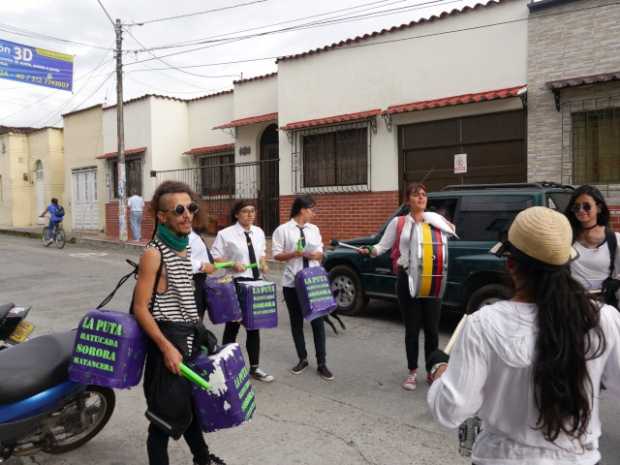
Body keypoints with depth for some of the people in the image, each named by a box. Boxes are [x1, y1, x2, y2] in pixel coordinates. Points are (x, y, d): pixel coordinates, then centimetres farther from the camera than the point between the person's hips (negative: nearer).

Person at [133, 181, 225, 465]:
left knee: (191, 400, 23)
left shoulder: (186, 246, 6)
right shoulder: (154, 253, -17)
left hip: (191, 335, 8)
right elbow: (140, 308, -18)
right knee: (166, 410, 2)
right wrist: (166, 347, -24)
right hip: (167, 336, -8)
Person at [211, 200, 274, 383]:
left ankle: (254, 367, 25)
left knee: (254, 326, 12)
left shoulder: (259, 232, 7)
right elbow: (215, 257, -8)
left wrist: (263, 264, -1)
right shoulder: (226, 234, -10)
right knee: (233, 326, 8)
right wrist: (233, 265, -21)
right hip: (235, 283, -5)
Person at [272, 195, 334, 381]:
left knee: (318, 321, 1)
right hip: (292, 282, -2)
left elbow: (320, 253, 12)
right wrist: (294, 254, -19)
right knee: (296, 322, 10)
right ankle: (302, 359, 26)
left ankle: (321, 363, 10)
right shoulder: (283, 230, -4)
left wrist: (315, 255, -11)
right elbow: (276, 254, -5)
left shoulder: (314, 229, 9)